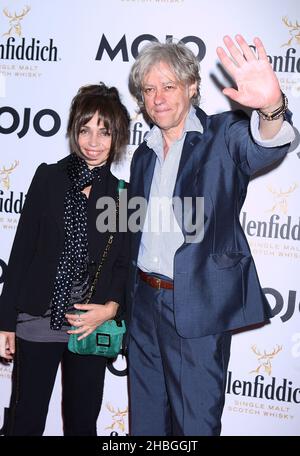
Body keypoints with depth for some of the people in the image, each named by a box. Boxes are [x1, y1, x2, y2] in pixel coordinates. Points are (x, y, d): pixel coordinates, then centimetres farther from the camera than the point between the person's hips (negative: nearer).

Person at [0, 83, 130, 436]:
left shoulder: (123, 193, 1)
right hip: (38, 321, -1)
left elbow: (123, 264, 8)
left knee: (82, 422, 15)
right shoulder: (49, 178, -2)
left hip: (91, 327, 2)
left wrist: (112, 307, -11)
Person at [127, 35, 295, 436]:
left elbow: (265, 146, -29)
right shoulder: (144, 155, 12)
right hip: (144, 302, 6)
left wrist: (270, 107, -51)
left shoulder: (224, 135, -6)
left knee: (196, 424, 7)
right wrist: (131, 295, 14)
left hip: (198, 309, -6)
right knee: (145, 418, 20)